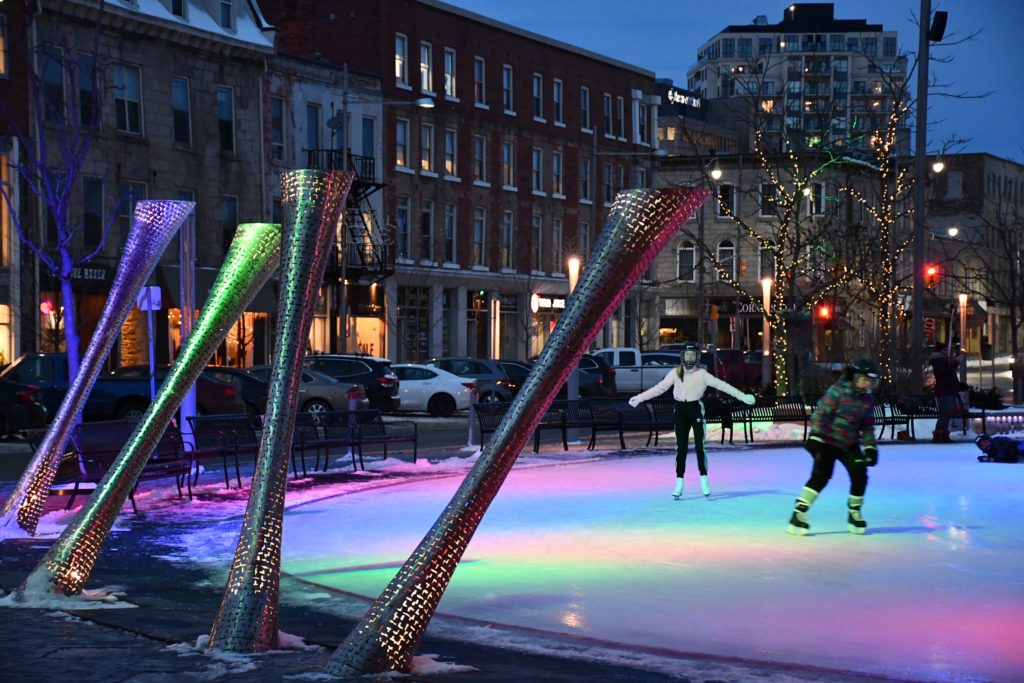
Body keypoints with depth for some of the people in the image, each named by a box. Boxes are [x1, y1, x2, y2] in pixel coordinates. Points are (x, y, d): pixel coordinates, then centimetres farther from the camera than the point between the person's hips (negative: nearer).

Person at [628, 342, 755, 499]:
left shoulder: (702, 374, -5)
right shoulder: (675, 373, 1)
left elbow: (722, 385, -8)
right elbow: (659, 388, 4)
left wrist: (743, 396, -12)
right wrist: (639, 398, 2)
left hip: (696, 409, -2)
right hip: (680, 410, 2)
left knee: (700, 446, -4)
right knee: (680, 447, 3)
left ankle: (704, 480, 7)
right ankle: (679, 482, 9)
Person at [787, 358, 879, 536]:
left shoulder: (868, 398, 4)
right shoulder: (839, 391, -17)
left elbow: (867, 425, 13)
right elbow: (821, 413, -18)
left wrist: (870, 446, 6)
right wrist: (815, 437, -24)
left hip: (849, 443, 6)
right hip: (828, 440, -6)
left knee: (860, 475, -3)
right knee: (821, 475, -18)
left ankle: (854, 514, 16)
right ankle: (799, 513, -16)